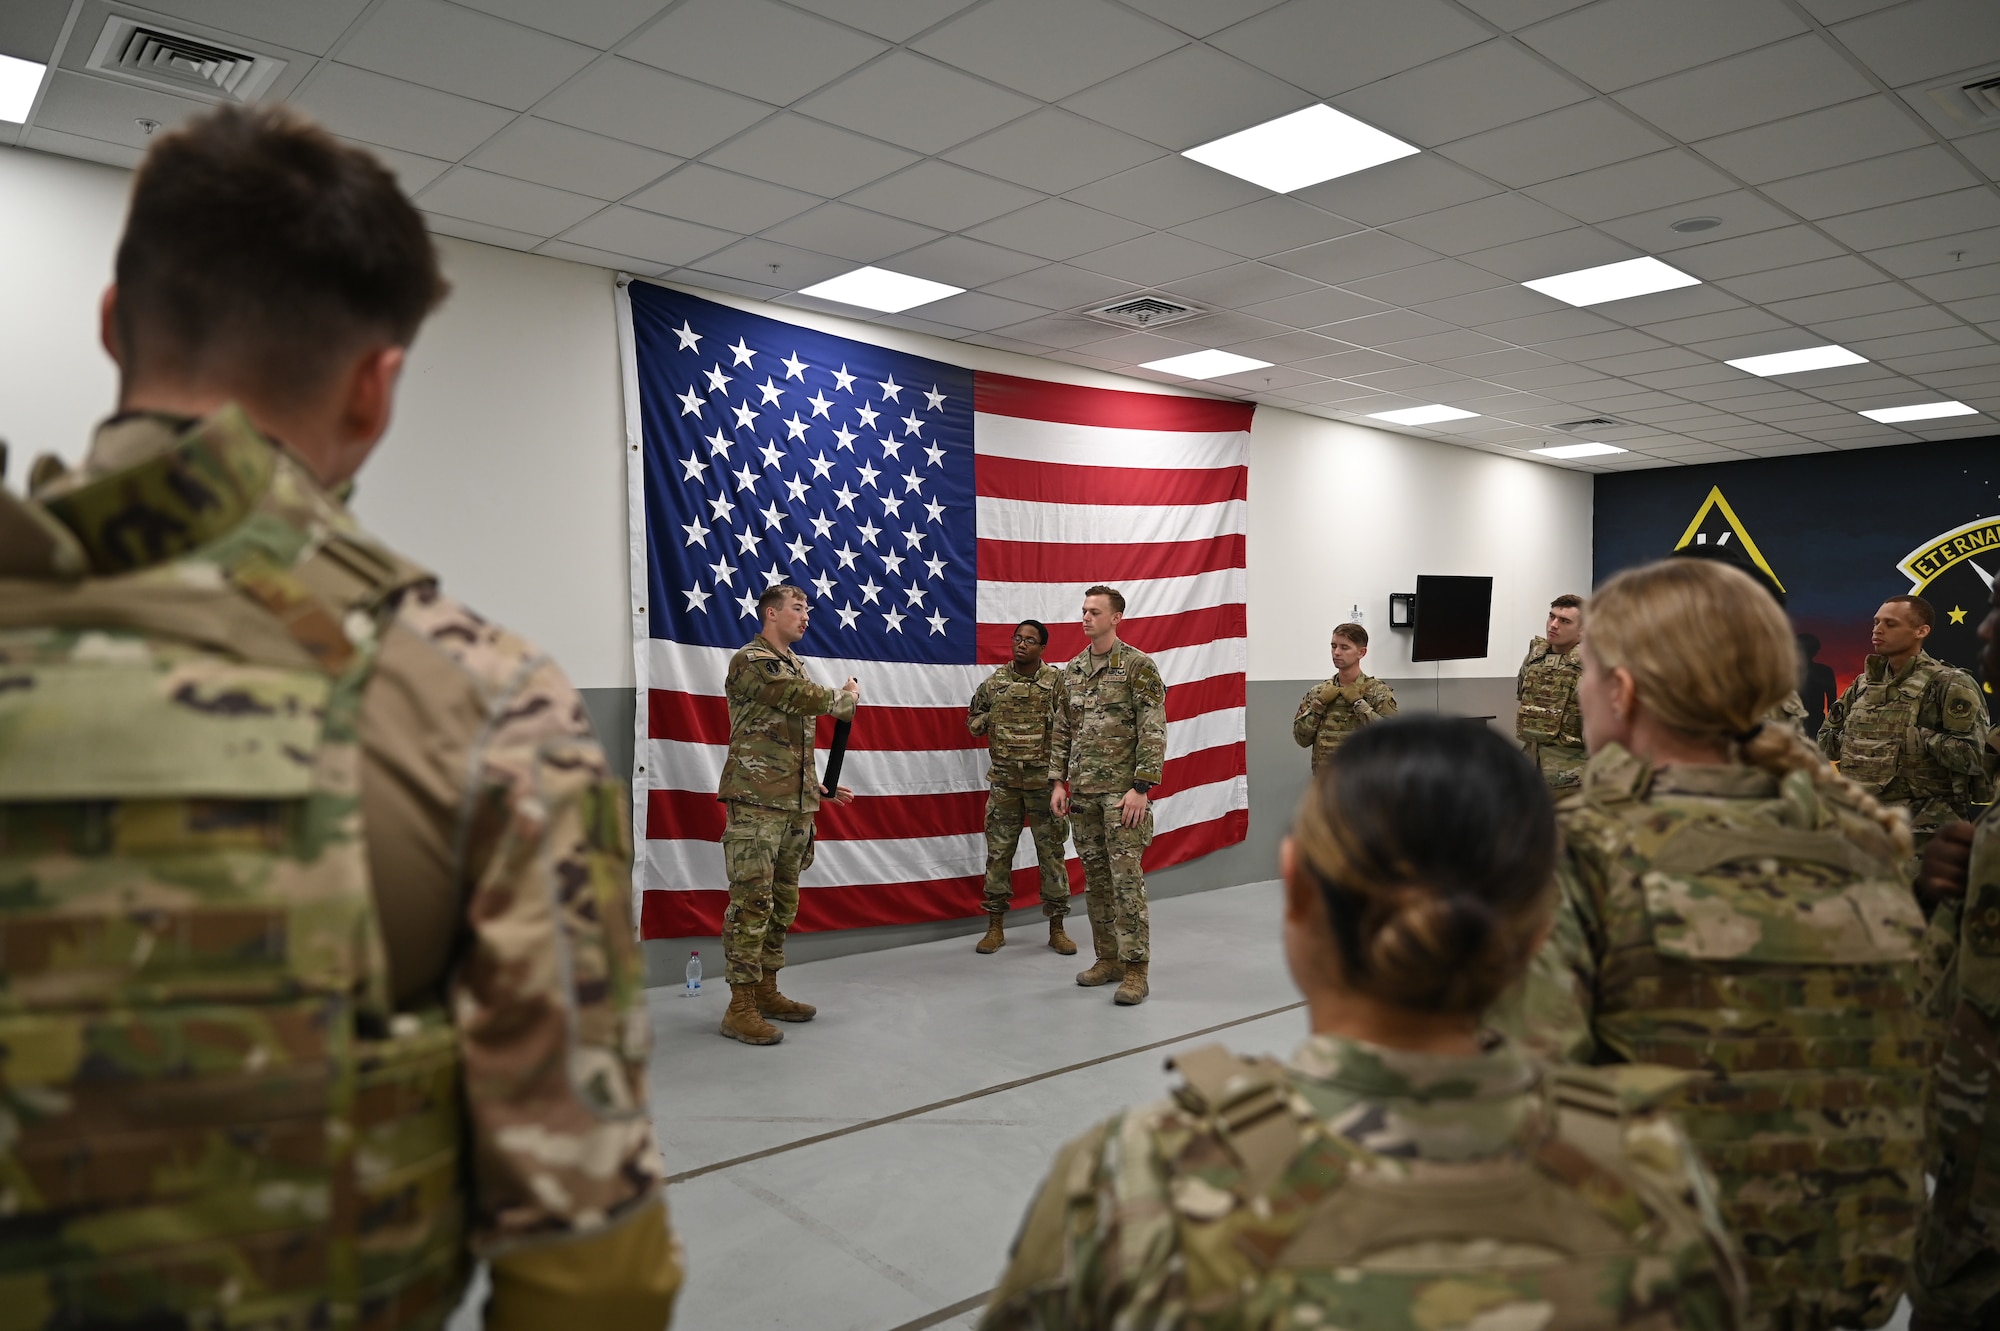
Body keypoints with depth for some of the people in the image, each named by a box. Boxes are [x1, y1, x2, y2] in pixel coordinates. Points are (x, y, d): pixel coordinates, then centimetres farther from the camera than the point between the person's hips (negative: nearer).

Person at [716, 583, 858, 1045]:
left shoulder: (793, 667, 21)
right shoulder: (751, 661, -9)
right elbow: (815, 699, -20)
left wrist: (821, 787, 21)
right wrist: (848, 696, 0)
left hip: (795, 805, 9)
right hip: (756, 803, -9)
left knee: (783, 904, 13)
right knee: (752, 904, -8)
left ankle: (766, 991, 24)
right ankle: (740, 1008, -2)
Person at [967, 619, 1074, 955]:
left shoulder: (1057, 681, -4)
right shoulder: (994, 681, 4)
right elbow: (972, 720, 15)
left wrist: (1052, 718, -21)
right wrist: (991, 718, -2)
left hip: (1044, 780, -2)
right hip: (1003, 782, 2)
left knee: (1051, 852, 4)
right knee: (998, 852, 6)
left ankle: (1057, 928, 15)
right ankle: (995, 927, 17)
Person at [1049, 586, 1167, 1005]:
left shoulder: (1138, 666, -8)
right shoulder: (1072, 669, 12)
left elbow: (1153, 731, -12)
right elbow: (1062, 731, 15)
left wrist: (1141, 786, -17)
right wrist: (1059, 782, 9)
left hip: (1122, 790, -6)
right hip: (1082, 791, 7)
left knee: (1126, 877, -6)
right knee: (1094, 876, 11)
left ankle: (1135, 970, 0)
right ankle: (1108, 958, 22)